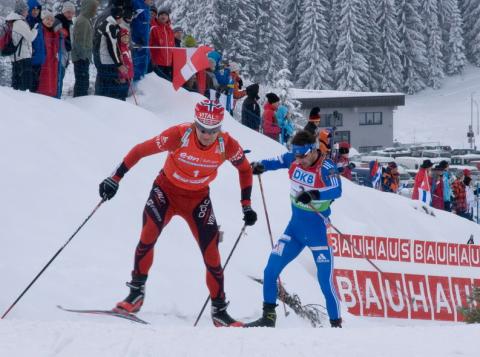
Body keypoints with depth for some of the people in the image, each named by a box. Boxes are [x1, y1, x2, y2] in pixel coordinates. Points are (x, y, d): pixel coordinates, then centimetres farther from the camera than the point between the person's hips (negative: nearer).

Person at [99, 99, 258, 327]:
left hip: (198, 199, 2)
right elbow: (141, 150, -18)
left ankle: (219, 310, 12)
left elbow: (245, 169, 1)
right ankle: (136, 293, -6)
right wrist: (115, 179, -18)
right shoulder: (179, 135, -27)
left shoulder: (227, 145, -20)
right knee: (148, 237, -23)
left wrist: (246, 206, 0)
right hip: (167, 190, -2)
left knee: (212, 255, -4)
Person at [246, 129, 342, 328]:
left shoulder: (326, 168, -20)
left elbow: (336, 191, -37)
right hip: (295, 228, 5)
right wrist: (261, 166, -2)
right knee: (271, 271, 0)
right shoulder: (293, 159, -4)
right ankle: (268, 317, 14)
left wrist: (313, 194, -52)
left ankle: (336, 324, 6)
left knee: (325, 282, -7)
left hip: (318, 232, -5)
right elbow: (279, 162, 18)